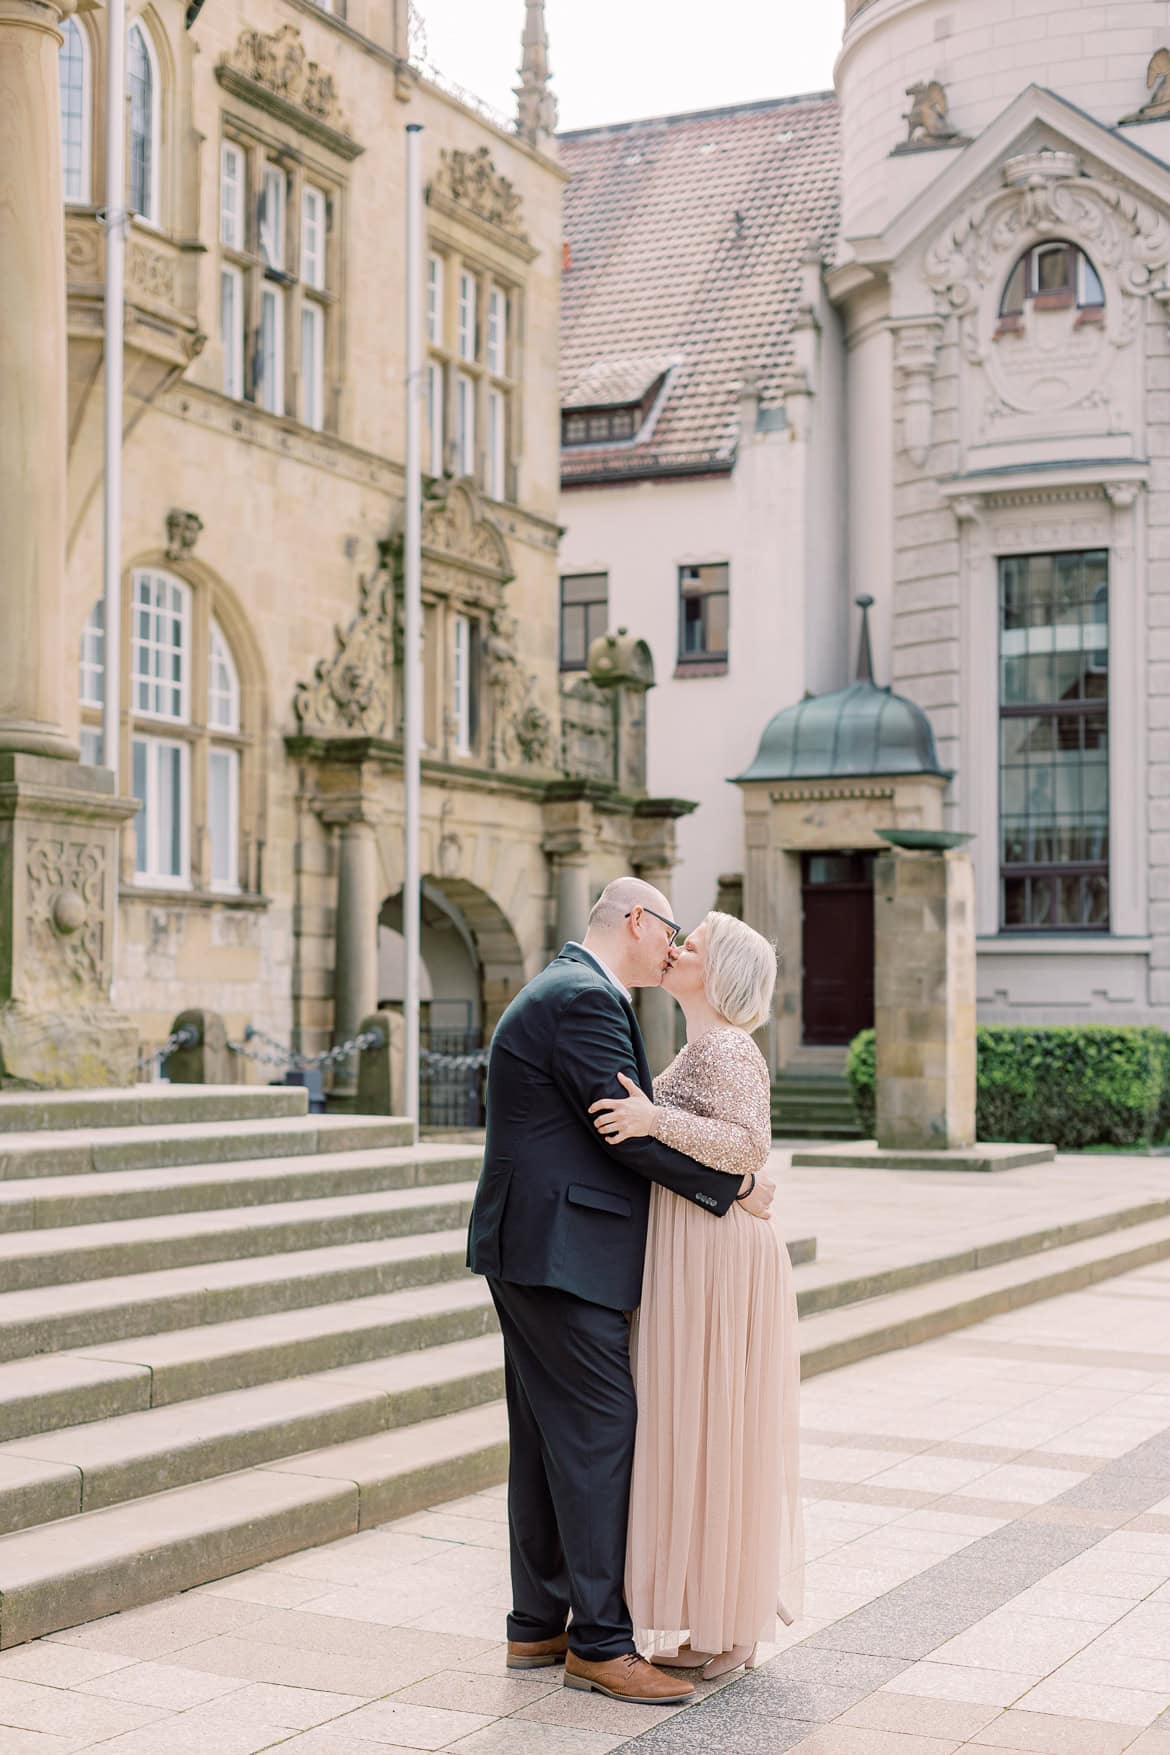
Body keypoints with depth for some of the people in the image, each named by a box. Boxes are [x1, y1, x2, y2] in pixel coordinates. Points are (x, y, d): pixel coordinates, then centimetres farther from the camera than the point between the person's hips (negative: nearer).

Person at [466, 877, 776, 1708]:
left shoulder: (565, 991, 19)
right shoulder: (583, 998, -15)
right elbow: (628, 1131, -19)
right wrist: (735, 1188, -9)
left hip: (535, 1248, 11)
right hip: (562, 1252, -11)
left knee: (548, 1439, 13)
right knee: (599, 1433, -7)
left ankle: (539, 1625, 20)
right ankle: (599, 1641, -2)